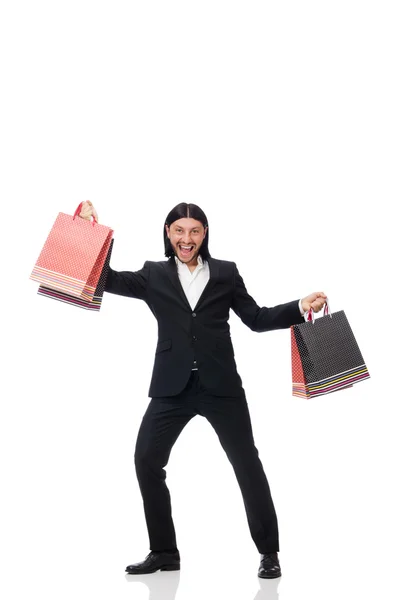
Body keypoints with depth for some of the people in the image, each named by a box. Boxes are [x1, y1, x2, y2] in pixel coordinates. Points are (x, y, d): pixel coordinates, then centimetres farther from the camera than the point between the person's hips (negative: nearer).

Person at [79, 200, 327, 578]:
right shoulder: (154, 275, 11)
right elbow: (108, 280, 3)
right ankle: (164, 552, 13)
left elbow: (256, 319, 9)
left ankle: (268, 552, 16)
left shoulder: (226, 273, 10)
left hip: (220, 385, -1)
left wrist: (300, 308, -3)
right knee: (146, 459, -4)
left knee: (246, 462, 1)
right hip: (172, 387, 1)